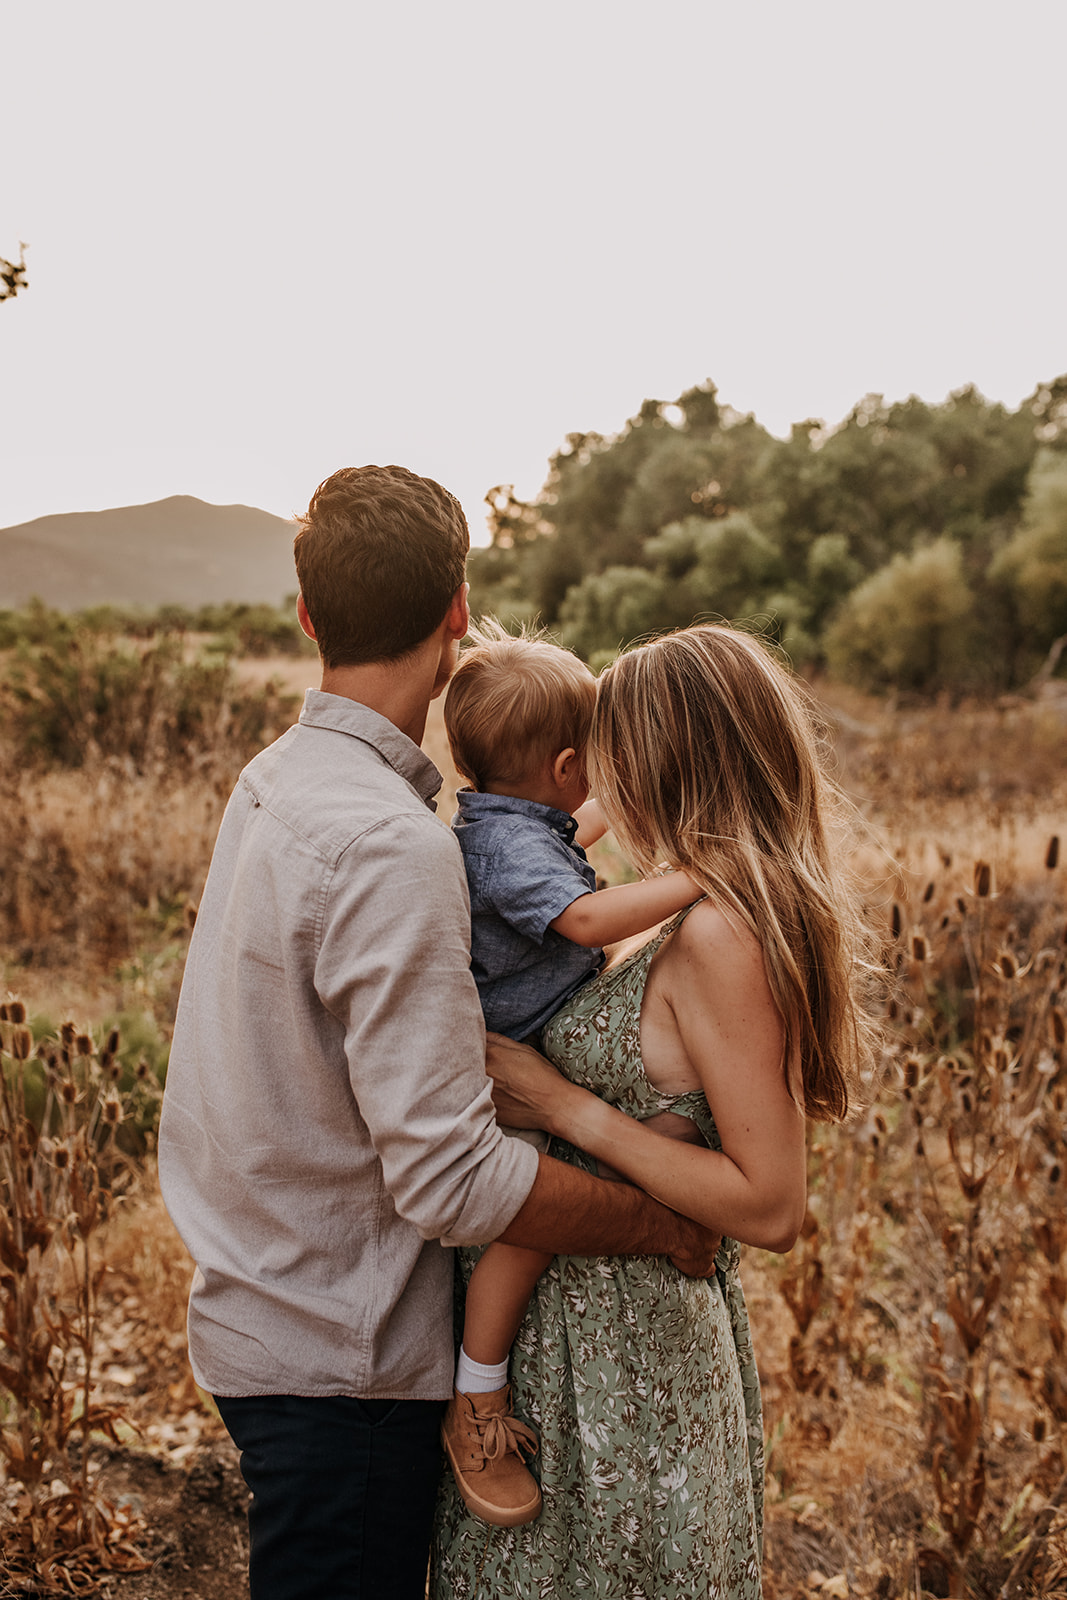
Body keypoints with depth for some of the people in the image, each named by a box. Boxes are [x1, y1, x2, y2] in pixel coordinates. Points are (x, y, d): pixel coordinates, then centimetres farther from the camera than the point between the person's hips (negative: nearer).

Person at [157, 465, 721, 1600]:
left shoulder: (273, 780, 2)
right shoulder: (391, 845, -27)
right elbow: (450, 1177, -29)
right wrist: (659, 1223, -15)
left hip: (255, 1314, 9)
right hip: (341, 1356, -9)